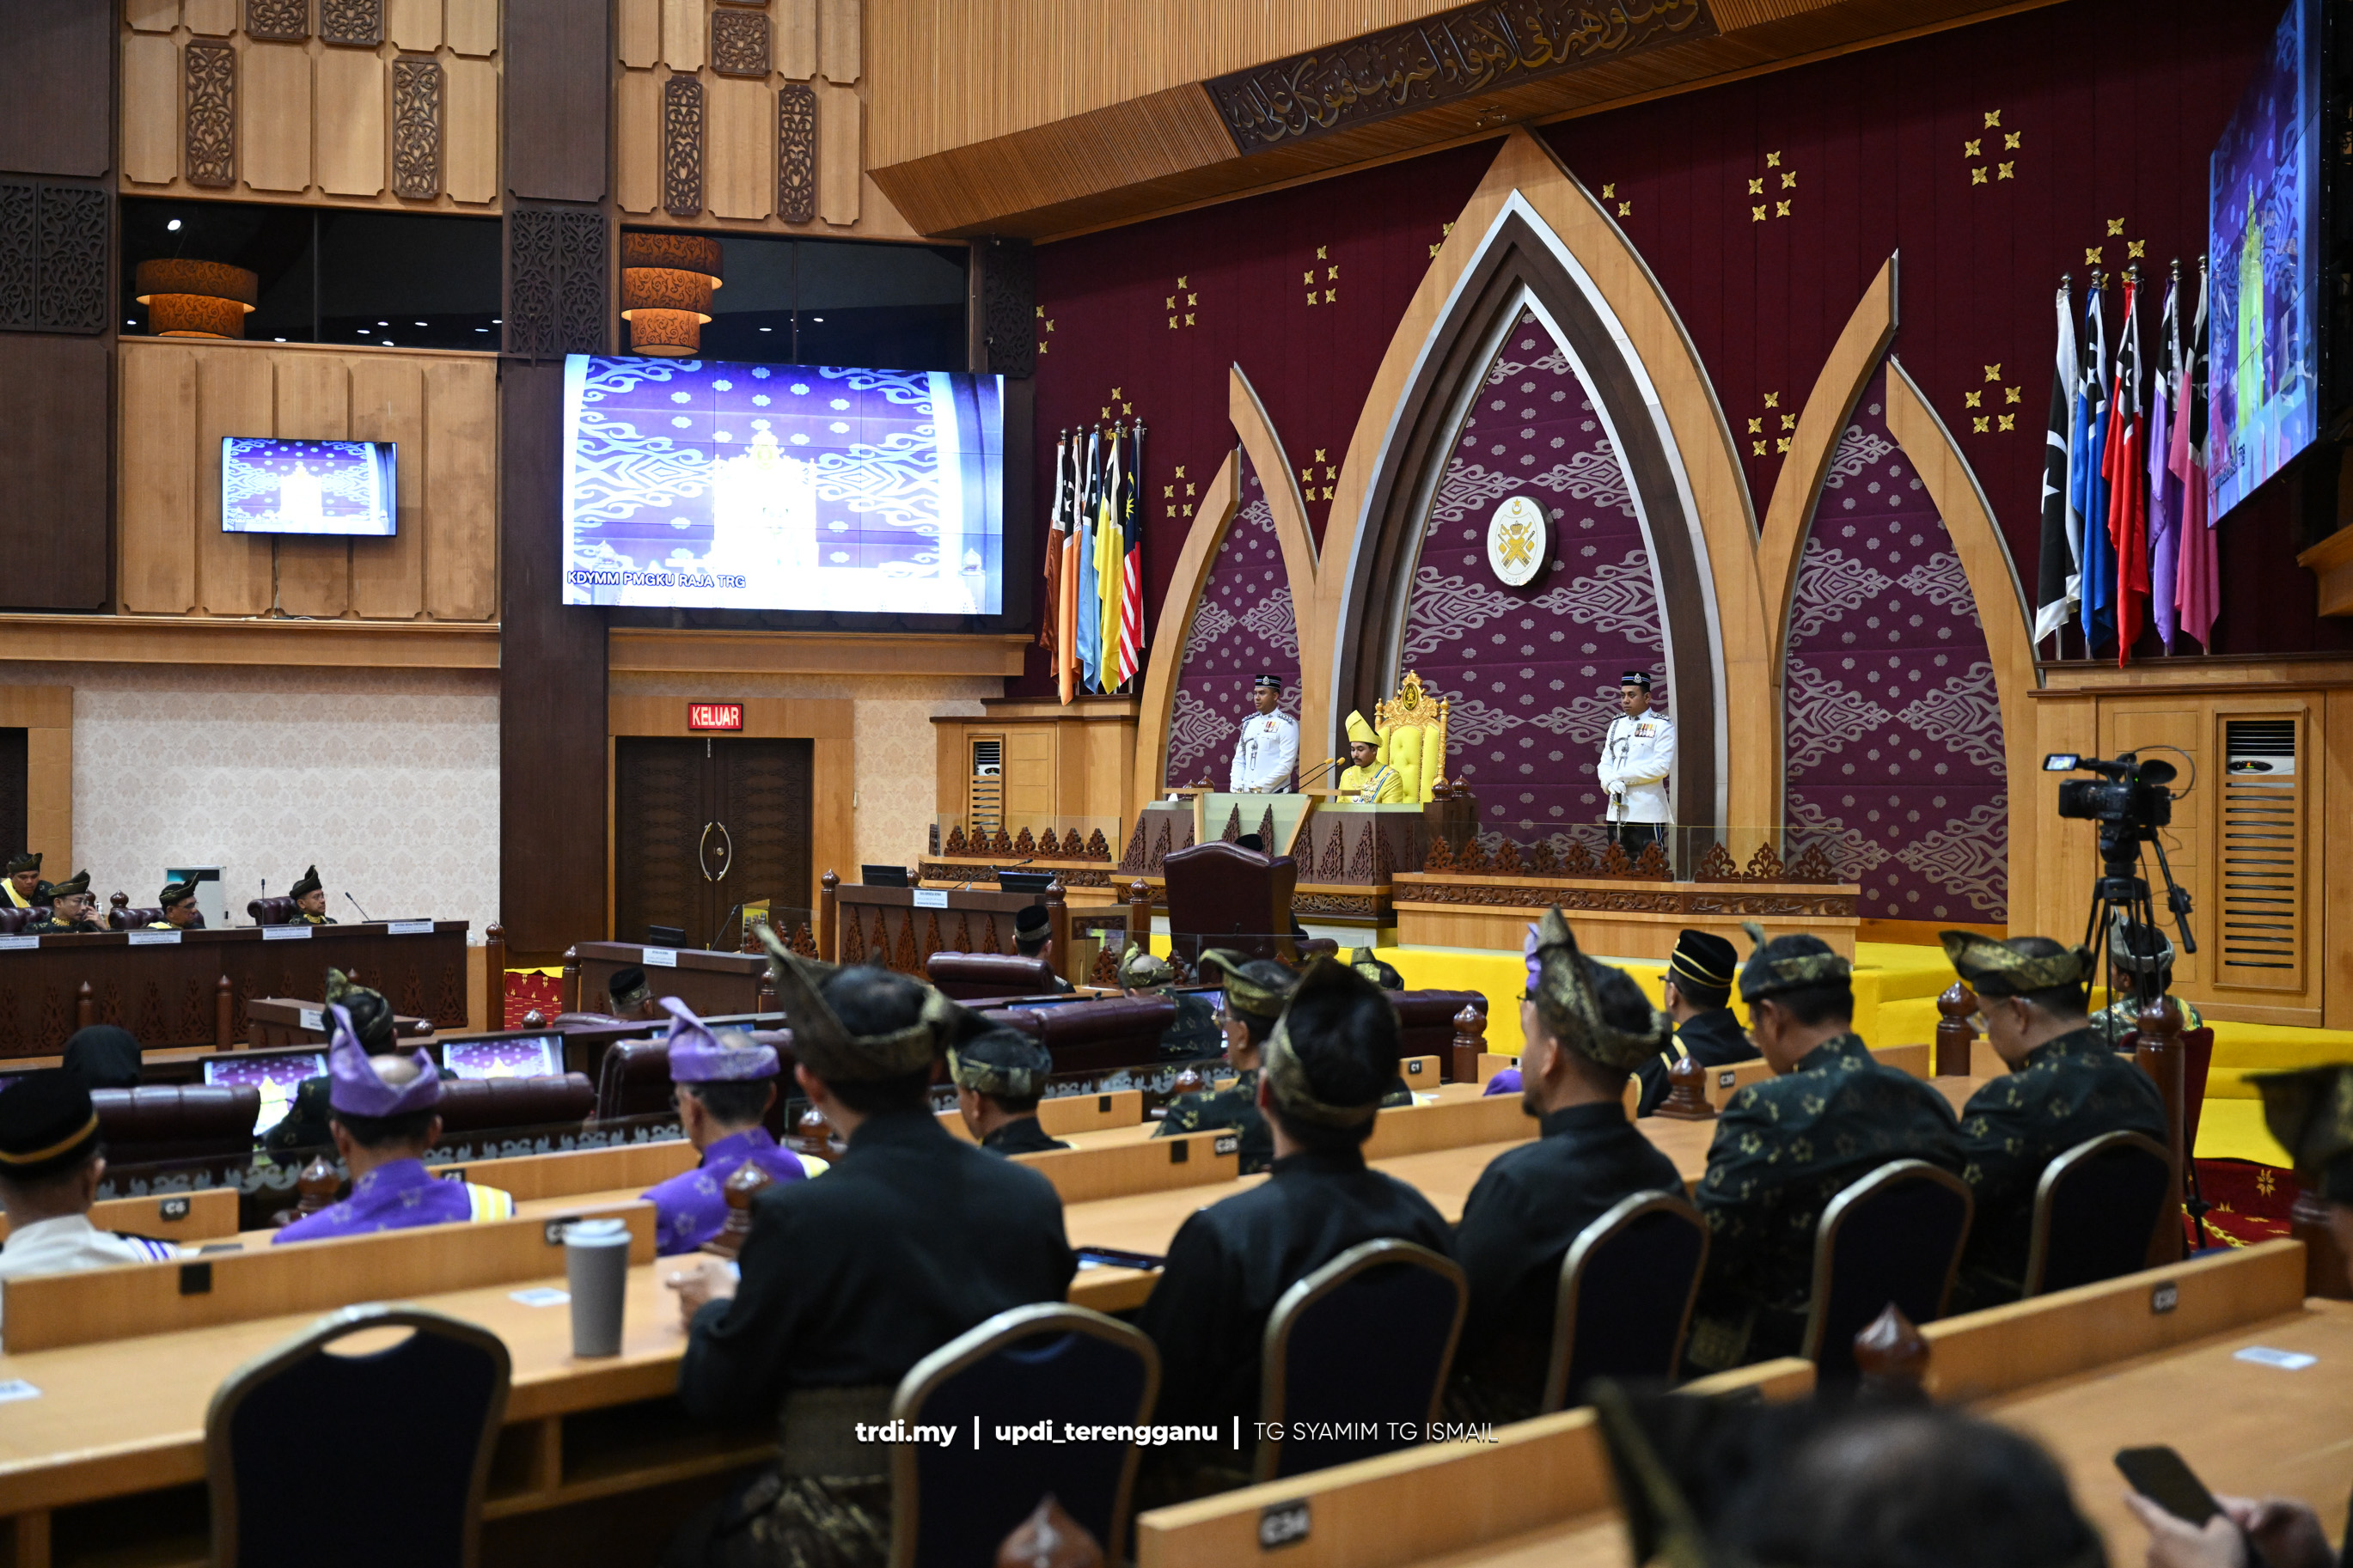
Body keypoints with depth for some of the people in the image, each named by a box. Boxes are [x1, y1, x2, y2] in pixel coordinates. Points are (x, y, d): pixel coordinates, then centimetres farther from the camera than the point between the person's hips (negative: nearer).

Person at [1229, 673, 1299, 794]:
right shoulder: (1249, 723, 17)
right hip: (1245, 794, 5)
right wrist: (1236, 784, 0)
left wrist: (1260, 787, -15)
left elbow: (1286, 766, -10)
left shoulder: (1286, 725, -2)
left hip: (1273, 793, -5)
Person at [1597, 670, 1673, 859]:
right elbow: (1605, 763, 12)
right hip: (1616, 813, 6)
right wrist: (1610, 782, -12)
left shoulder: (1662, 725, -3)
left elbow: (1661, 766, -14)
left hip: (1647, 813, -6)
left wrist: (1620, 776, -13)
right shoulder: (1617, 725, 16)